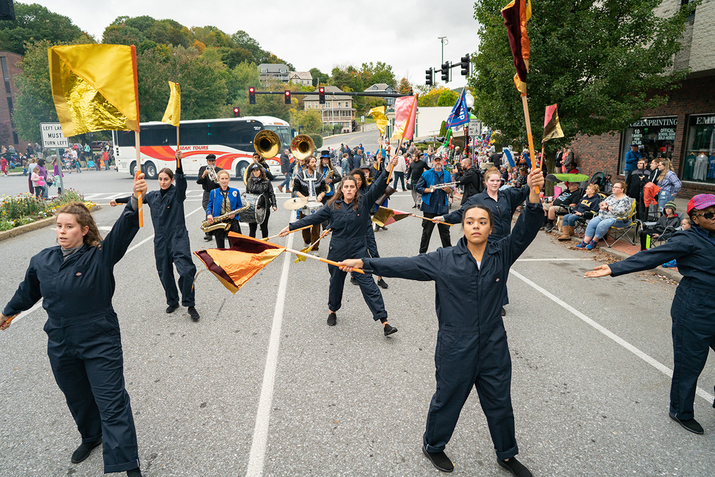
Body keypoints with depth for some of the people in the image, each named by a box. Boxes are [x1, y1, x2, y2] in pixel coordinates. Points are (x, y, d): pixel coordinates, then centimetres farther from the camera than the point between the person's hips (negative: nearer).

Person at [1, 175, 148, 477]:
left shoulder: (101, 256, -15)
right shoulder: (42, 261, 1)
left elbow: (125, 228, -32)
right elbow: (28, 291, 20)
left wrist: (136, 200, -49)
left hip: (100, 342, -5)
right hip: (61, 345, 5)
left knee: (112, 403, -4)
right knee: (78, 399, 24)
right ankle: (91, 437, 50)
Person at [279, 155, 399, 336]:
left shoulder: (364, 202, -2)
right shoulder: (332, 205, 0)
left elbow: (378, 188, -11)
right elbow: (314, 218, 2)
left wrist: (388, 170, -25)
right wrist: (291, 227, 0)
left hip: (359, 250, -2)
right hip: (338, 251, 2)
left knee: (367, 283, -5)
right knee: (336, 281, 17)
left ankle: (384, 321, -4)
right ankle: (332, 311, 43)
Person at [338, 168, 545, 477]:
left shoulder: (502, 254, -5)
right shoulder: (444, 260, -9)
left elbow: (525, 231, -19)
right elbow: (405, 265, -10)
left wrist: (534, 197, -38)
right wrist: (364, 263, -14)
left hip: (493, 347, 2)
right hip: (455, 349, -2)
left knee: (500, 403, 20)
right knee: (447, 401, 17)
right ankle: (432, 446, 45)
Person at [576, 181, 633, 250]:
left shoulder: (626, 200, -9)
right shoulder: (611, 197, 17)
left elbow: (619, 211, -23)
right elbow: (600, 205, 17)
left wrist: (607, 207, -12)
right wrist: (603, 203, -7)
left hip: (616, 219, -8)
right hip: (603, 216, 8)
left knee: (602, 224, -33)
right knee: (591, 223, -14)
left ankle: (594, 241, -18)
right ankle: (585, 242, -17)